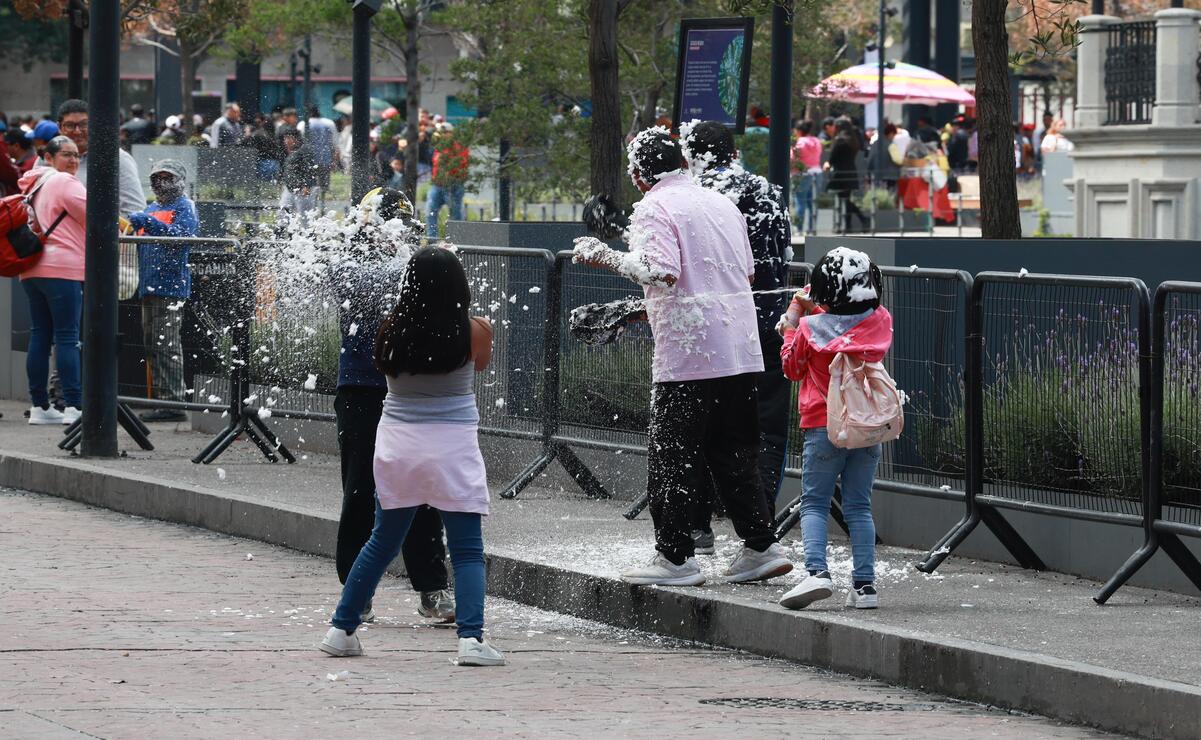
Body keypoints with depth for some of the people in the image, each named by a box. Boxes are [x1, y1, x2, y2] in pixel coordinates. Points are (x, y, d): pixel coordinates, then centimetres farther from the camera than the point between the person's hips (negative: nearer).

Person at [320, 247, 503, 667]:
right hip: (453, 446, -3)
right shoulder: (473, 332, -9)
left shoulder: (393, 331, -4)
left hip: (397, 444, 3)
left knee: (382, 543, 17)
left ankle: (342, 630, 22)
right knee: (467, 550, 0)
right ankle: (471, 638, -14)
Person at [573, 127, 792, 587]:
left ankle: (676, 557, 2)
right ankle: (760, 546, 11)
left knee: (672, 459, 1)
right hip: (741, 353, 7)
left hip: (687, 355, -7)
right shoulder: (722, 204, 16)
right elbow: (748, 273, 22)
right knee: (735, 454, 14)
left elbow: (662, 273, -22)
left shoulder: (653, 209, -7)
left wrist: (607, 258, -14)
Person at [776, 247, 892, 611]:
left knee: (814, 504, 3)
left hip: (824, 429, -3)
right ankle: (864, 583, 4)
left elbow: (792, 367, 6)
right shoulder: (880, 321, -3)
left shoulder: (810, 328, -12)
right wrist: (812, 312, 17)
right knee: (859, 506, 10)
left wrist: (792, 324, 17)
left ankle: (817, 571, -17)